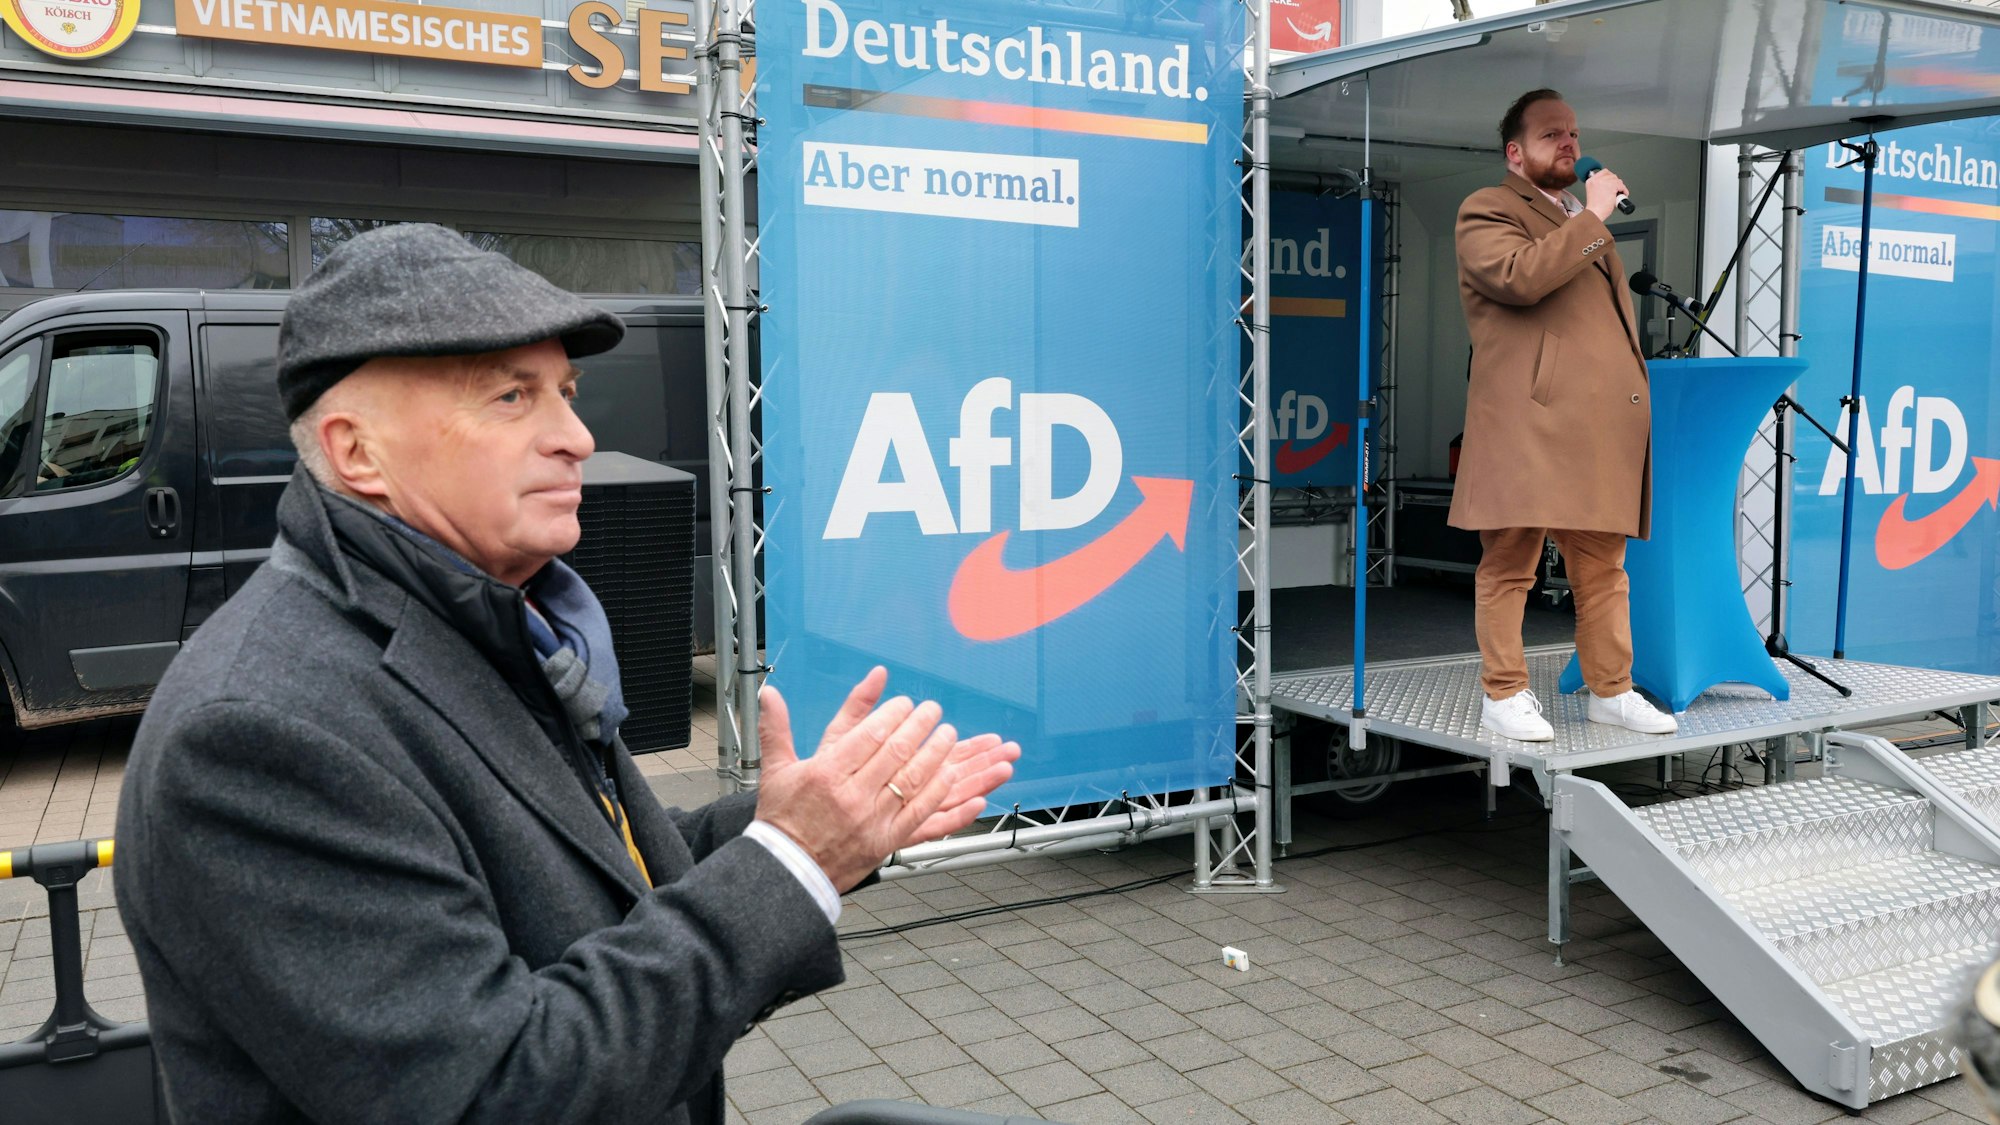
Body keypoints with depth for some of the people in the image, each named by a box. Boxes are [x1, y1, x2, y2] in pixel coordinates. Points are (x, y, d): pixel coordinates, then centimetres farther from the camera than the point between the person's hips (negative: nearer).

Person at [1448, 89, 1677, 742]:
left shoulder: (1585, 223, 30)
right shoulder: (1487, 211, 3)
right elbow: (1520, 276, -19)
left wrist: (1636, 403, 25)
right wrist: (1592, 217, -8)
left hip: (1602, 429, 8)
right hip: (1528, 426, -8)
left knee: (1604, 567, 10)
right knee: (1511, 563, -4)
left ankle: (1611, 690, 17)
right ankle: (1503, 695, 3)